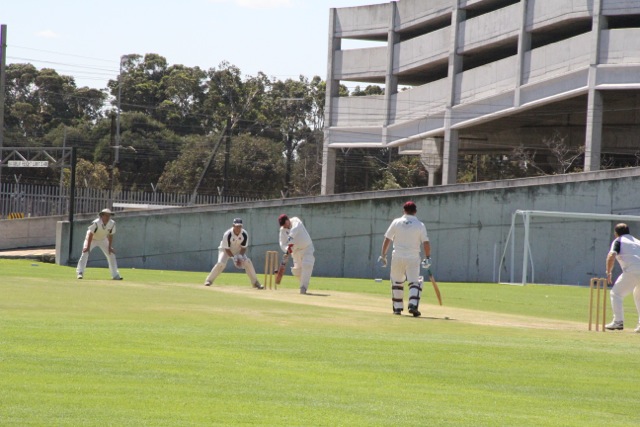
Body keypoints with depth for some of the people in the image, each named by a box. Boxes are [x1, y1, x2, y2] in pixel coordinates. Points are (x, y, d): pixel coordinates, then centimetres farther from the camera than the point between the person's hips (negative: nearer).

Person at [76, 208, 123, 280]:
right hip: (92, 239, -4)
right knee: (85, 253, -20)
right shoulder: (96, 223, -32)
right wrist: (88, 247, -26)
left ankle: (115, 275, 8)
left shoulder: (112, 224, -19)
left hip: (103, 240, 4)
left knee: (111, 254, 0)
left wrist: (110, 247, -8)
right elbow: (90, 235, -26)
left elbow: (110, 236, -8)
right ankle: (80, 273, -18)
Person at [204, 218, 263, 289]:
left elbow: (244, 248, -12)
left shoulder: (245, 234, -21)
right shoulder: (227, 234, -30)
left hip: (238, 251, 3)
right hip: (226, 250, -3)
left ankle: (255, 283, -3)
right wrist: (234, 257, -36)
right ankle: (209, 280, -10)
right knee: (221, 263, -27)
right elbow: (226, 249, -25)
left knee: (247, 262, -14)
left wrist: (240, 256, -29)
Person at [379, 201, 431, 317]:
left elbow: (387, 239, 1)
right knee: (414, 282, 0)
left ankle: (397, 308, 17)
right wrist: (428, 258, 1)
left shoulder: (396, 222, 3)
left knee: (397, 282, 14)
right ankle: (413, 304, -22)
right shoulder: (420, 225, 0)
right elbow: (426, 243, -6)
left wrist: (383, 255, 6)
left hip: (397, 257, 1)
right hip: (413, 258, -1)